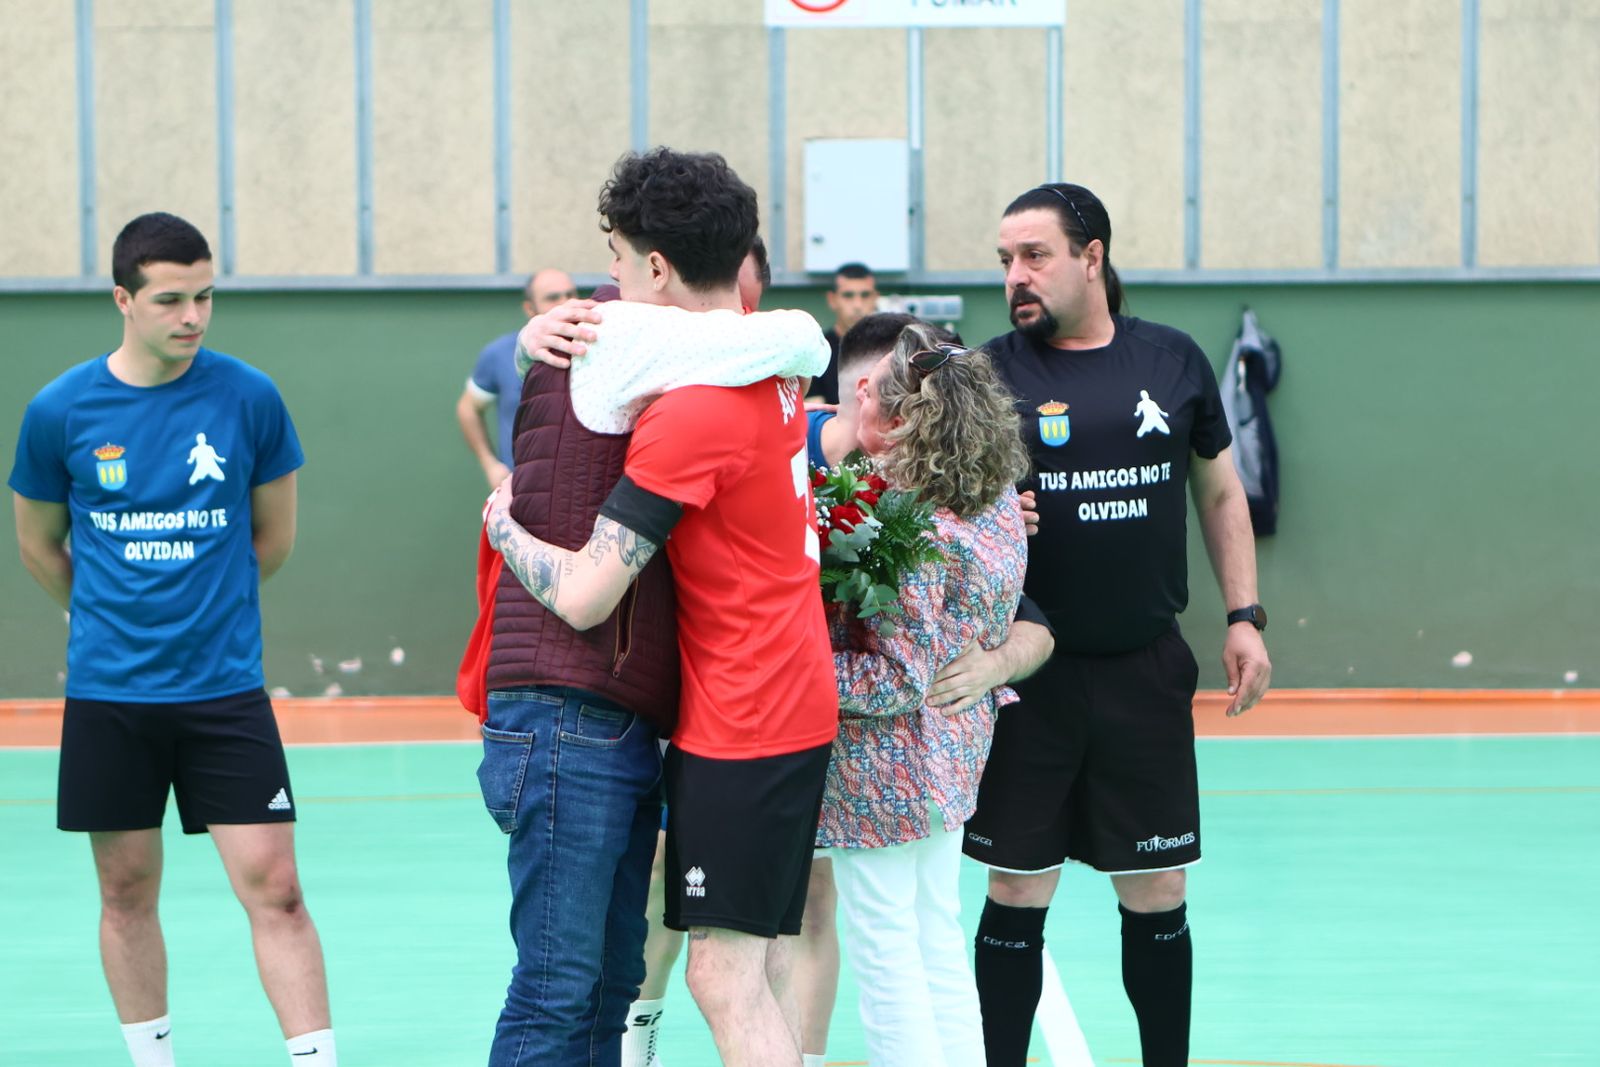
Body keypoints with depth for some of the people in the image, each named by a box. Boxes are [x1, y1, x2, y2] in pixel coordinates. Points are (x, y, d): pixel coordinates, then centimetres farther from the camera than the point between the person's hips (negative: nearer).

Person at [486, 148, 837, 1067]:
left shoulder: (690, 414, -22)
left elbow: (583, 596, -22)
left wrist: (503, 523, -4)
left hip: (739, 721, -9)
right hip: (795, 705, 9)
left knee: (726, 975, -7)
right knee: (762, 970, 14)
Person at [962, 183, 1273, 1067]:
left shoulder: (1173, 362, 5)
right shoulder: (992, 374, -1)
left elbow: (1220, 494, 14)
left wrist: (1244, 615, 7)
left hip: (1147, 671, 1)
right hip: (1030, 671, -1)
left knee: (1156, 893, 7)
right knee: (1016, 894, 2)